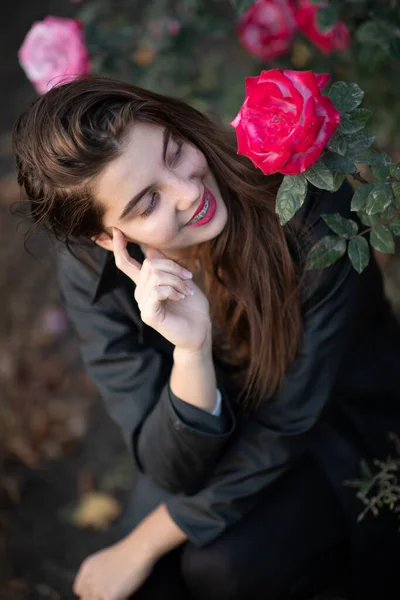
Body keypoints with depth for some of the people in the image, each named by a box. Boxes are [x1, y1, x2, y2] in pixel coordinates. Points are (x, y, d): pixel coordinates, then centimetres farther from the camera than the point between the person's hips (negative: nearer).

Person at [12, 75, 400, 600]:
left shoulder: (312, 208, -31)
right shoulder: (91, 270, -22)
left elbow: (285, 424, -22)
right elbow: (175, 470, -21)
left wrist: (140, 547, -16)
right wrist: (192, 350, -41)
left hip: (342, 425, -2)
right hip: (207, 442, 3)